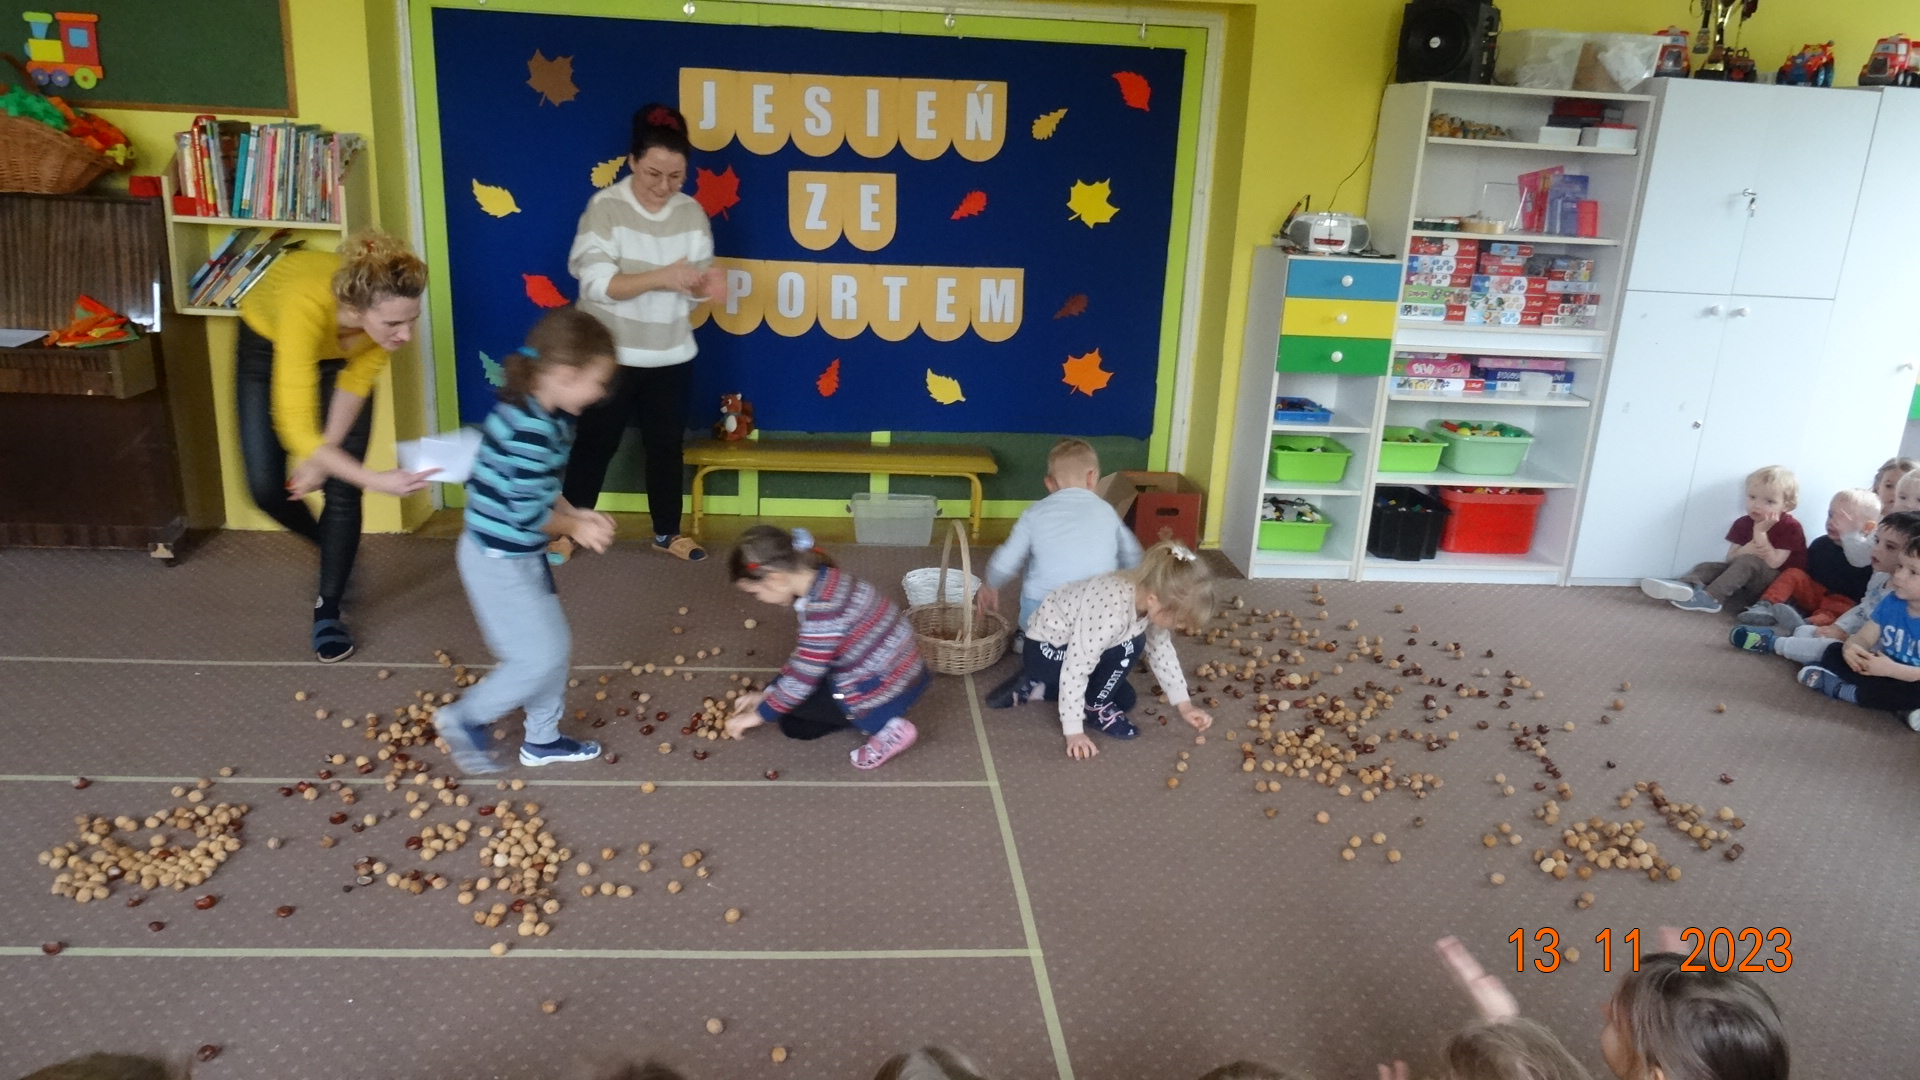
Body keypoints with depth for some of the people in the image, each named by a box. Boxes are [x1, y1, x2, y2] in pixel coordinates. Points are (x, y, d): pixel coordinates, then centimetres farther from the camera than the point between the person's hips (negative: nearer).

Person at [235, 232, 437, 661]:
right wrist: (376, 480, -55)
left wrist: (322, 459, -13)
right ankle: (330, 547, 30)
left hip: (341, 353, 2)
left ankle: (327, 612, 12)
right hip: (267, 343, -1)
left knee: (342, 491, -5)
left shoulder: (390, 308, -35)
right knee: (266, 487, -2)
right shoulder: (305, 308, -48)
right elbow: (295, 428, -49)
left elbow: (355, 383, -15)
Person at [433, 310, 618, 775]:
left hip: (522, 554, 10)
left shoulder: (551, 418, 2)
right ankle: (465, 718, 19)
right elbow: (525, 512, -25)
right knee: (540, 657, 0)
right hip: (499, 559, -10)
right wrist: (575, 527, -9)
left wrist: (577, 514, -1)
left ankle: (542, 739, 33)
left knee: (555, 646, 17)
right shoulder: (527, 429, -29)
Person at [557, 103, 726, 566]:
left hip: (671, 355, 4)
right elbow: (597, 284, -21)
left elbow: (693, 287, 2)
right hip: (608, 353, -3)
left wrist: (707, 285, -23)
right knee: (595, 443, 8)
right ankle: (567, 530, 25)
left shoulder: (692, 213, -1)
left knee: (667, 444, 13)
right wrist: (661, 276, -33)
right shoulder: (605, 207, -13)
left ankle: (667, 532, 29)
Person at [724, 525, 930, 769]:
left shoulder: (823, 606, -28)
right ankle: (877, 719, 13)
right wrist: (767, 693, 16)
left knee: (791, 721, 2)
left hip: (884, 692, -10)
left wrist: (759, 715, -6)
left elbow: (802, 677, -21)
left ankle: (883, 726, -3)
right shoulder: (824, 581, 1)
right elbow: (806, 656, 14)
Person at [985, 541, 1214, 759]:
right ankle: (1094, 706, -3)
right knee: (1129, 646, -25)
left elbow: (1162, 651, 3)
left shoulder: (1151, 593, -13)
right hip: (1045, 650, -9)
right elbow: (1075, 669, -34)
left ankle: (1037, 688, 17)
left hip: (1077, 644, 9)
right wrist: (1074, 732, -29)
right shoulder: (1111, 613, -39)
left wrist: (1184, 704, 5)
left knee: (1125, 698, 13)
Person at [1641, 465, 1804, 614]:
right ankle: (1685, 585, -45)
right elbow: (1731, 558, -6)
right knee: (1709, 567, -11)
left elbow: (1773, 563, -22)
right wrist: (1751, 547, -26)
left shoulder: (1790, 528, -12)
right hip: (1747, 584, 6)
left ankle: (1709, 597, -40)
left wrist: (1760, 533, -28)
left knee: (1747, 562, -30)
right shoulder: (1743, 523, 3)